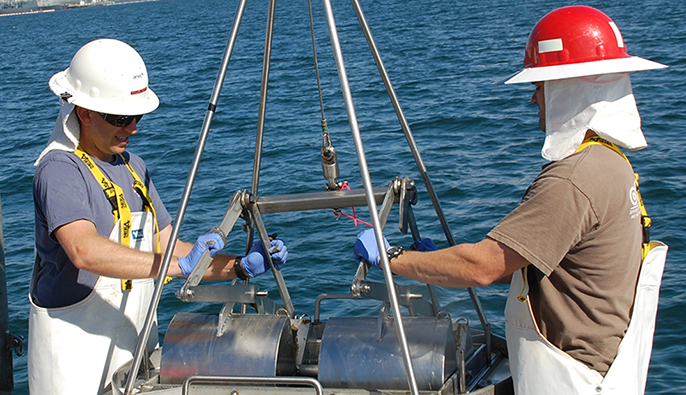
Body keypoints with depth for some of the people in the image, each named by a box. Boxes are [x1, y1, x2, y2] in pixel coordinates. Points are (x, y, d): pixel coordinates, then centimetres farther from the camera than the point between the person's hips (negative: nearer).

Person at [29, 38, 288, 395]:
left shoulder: (133, 167, 12)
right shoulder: (60, 169, -15)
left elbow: (169, 249, 12)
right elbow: (85, 251, -33)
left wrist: (241, 266, -3)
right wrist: (180, 266, -37)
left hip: (136, 344, 8)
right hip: (76, 352, -7)